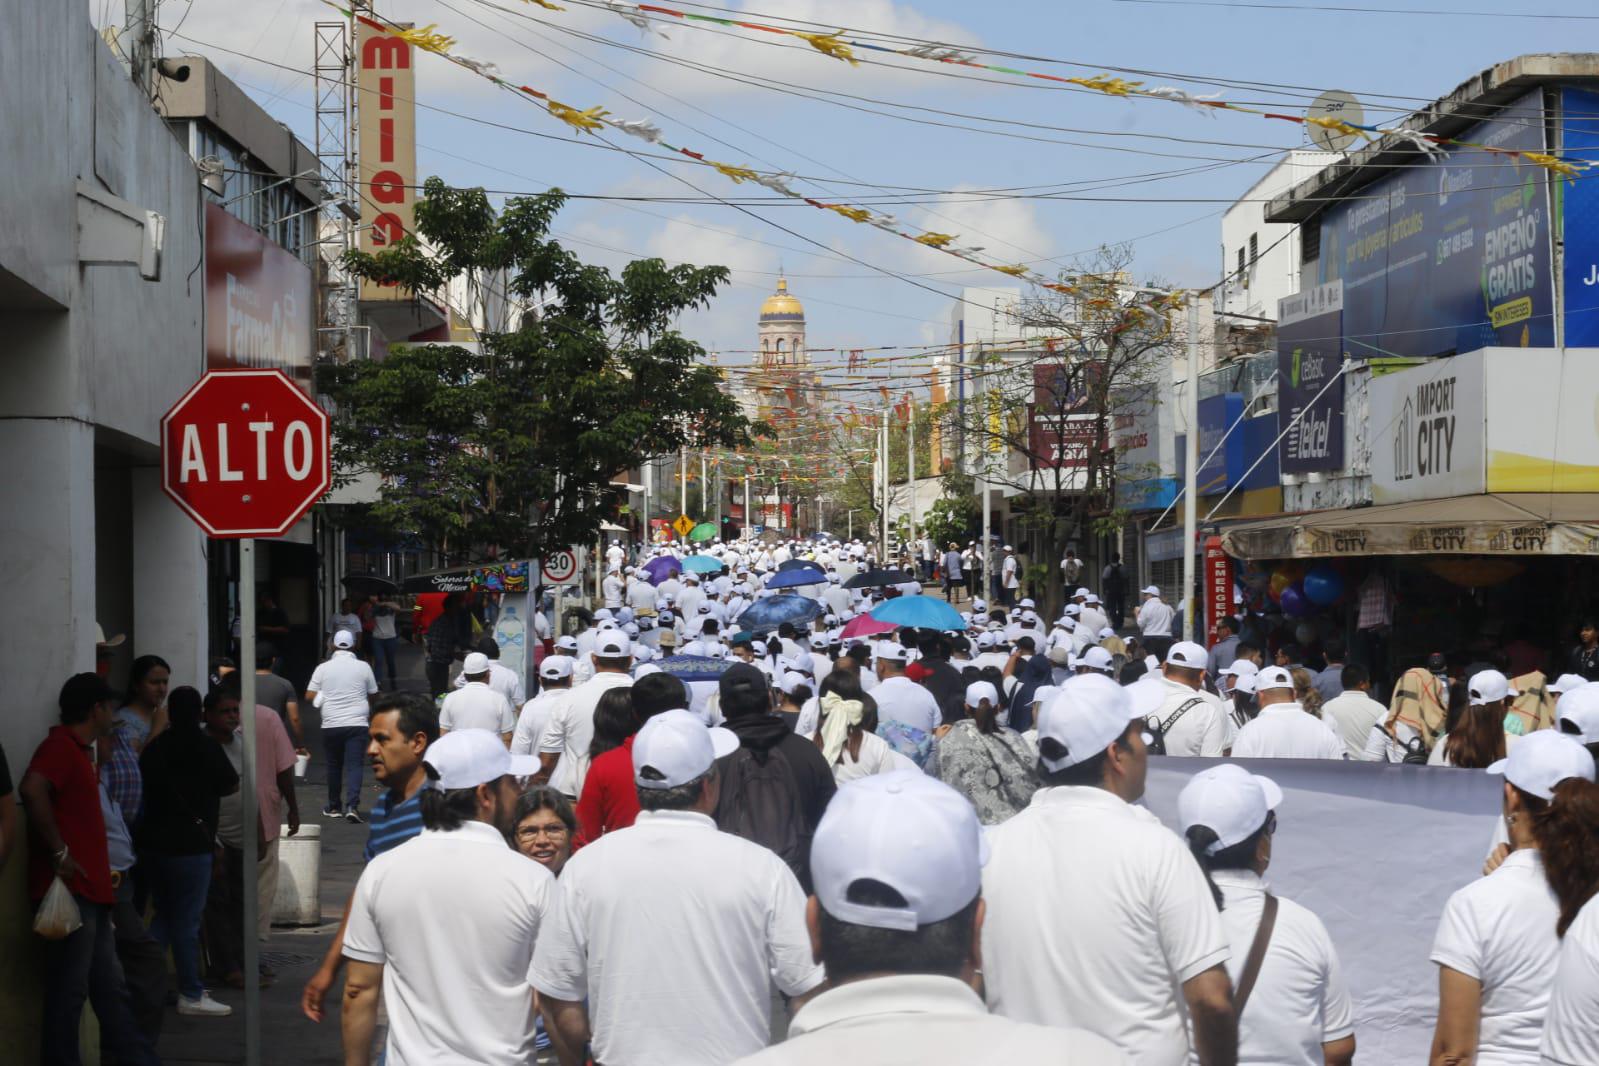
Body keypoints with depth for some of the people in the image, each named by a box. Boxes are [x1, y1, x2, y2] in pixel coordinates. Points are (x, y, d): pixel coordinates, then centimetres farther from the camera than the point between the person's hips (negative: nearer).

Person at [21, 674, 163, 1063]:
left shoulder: (79, 750, 20)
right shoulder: (60, 745, -10)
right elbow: (32, 790, -29)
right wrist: (59, 853, -24)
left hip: (89, 892, 10)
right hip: (69, 891, -10)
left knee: (112, 990, 11)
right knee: (68, 991, -6)